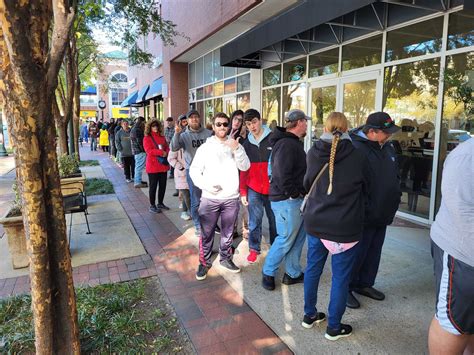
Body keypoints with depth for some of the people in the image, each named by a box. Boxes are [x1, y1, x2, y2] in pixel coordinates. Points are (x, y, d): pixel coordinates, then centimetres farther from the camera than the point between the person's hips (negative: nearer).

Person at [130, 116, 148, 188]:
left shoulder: (133, 129, 16)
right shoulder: (137, 130, -17)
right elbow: (139, 142, -20)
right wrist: (143, 149, -14)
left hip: (135, 150, 11)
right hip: (140, 151, -11)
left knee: (138, 166, 19)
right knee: (139, 167, -7)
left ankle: (137, 181, 28)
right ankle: (138, 182, -4)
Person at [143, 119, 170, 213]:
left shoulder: (162, 137, 14)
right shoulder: (147, 138, -5)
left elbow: (167, 147, 13)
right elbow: (149, 150, -16)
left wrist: (166, 153, -10)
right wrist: (161, 152, -19)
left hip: (163, 165, 6)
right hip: (153, 166, -6)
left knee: (163, 185, 12)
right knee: (153, 186, 1)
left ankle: (160, 203, 26)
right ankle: (152, 205, 12)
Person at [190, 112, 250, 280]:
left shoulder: (235, 145, 5)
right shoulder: (205, 147, 0)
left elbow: (245, 167, -6)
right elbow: (194, 170, -1)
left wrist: (237, 149, -19)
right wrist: (206, 185, -14)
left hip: (231, 198, 2)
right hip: (209, 198, -2)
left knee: (228, 233, 15)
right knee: (207, 233, 5)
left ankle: (226, 258, 33)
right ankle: (204, 262, 21)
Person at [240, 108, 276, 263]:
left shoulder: (273, 139, -5)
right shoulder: (246, 144, 7)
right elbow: (243, 170, 9)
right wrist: (243, 192, 5)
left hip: (272, 188, -2)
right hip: (253, 189, 2)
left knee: (274, 220, 12)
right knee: (254, 221, 5)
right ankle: (254, 249, 19)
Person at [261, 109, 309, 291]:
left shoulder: (292, 142, 16)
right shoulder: (287, 144, -20)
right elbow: (282, 175, -28)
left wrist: (301, 193, 11)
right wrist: (295, 193, -18)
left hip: (295, 200, 11)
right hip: (287, 200, -11)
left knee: (298, 236, 17)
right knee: (286, 239, 2)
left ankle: (293, 273, 30)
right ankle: (268, 273, 20)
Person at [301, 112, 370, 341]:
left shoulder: (313, 154, -4)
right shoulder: (358, 157, -13)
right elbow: (366, 190, 4)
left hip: (314, 222, 4)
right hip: (345, 227, -4)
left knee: (312, 268, 19)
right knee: (340, 277, 10)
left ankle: (309, 315, 35)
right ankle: (334, 327, 25)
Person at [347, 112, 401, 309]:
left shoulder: (388, 147, 8)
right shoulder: (356, 149, -21)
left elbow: (395, 175, 21)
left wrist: (395, 197, 16)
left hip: (383, 214, 9)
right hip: (364, 216, -9)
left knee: (374, 252, 20)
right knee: (357, 253, 4)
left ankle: (365, 284, 37)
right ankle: (346, 288, 22)